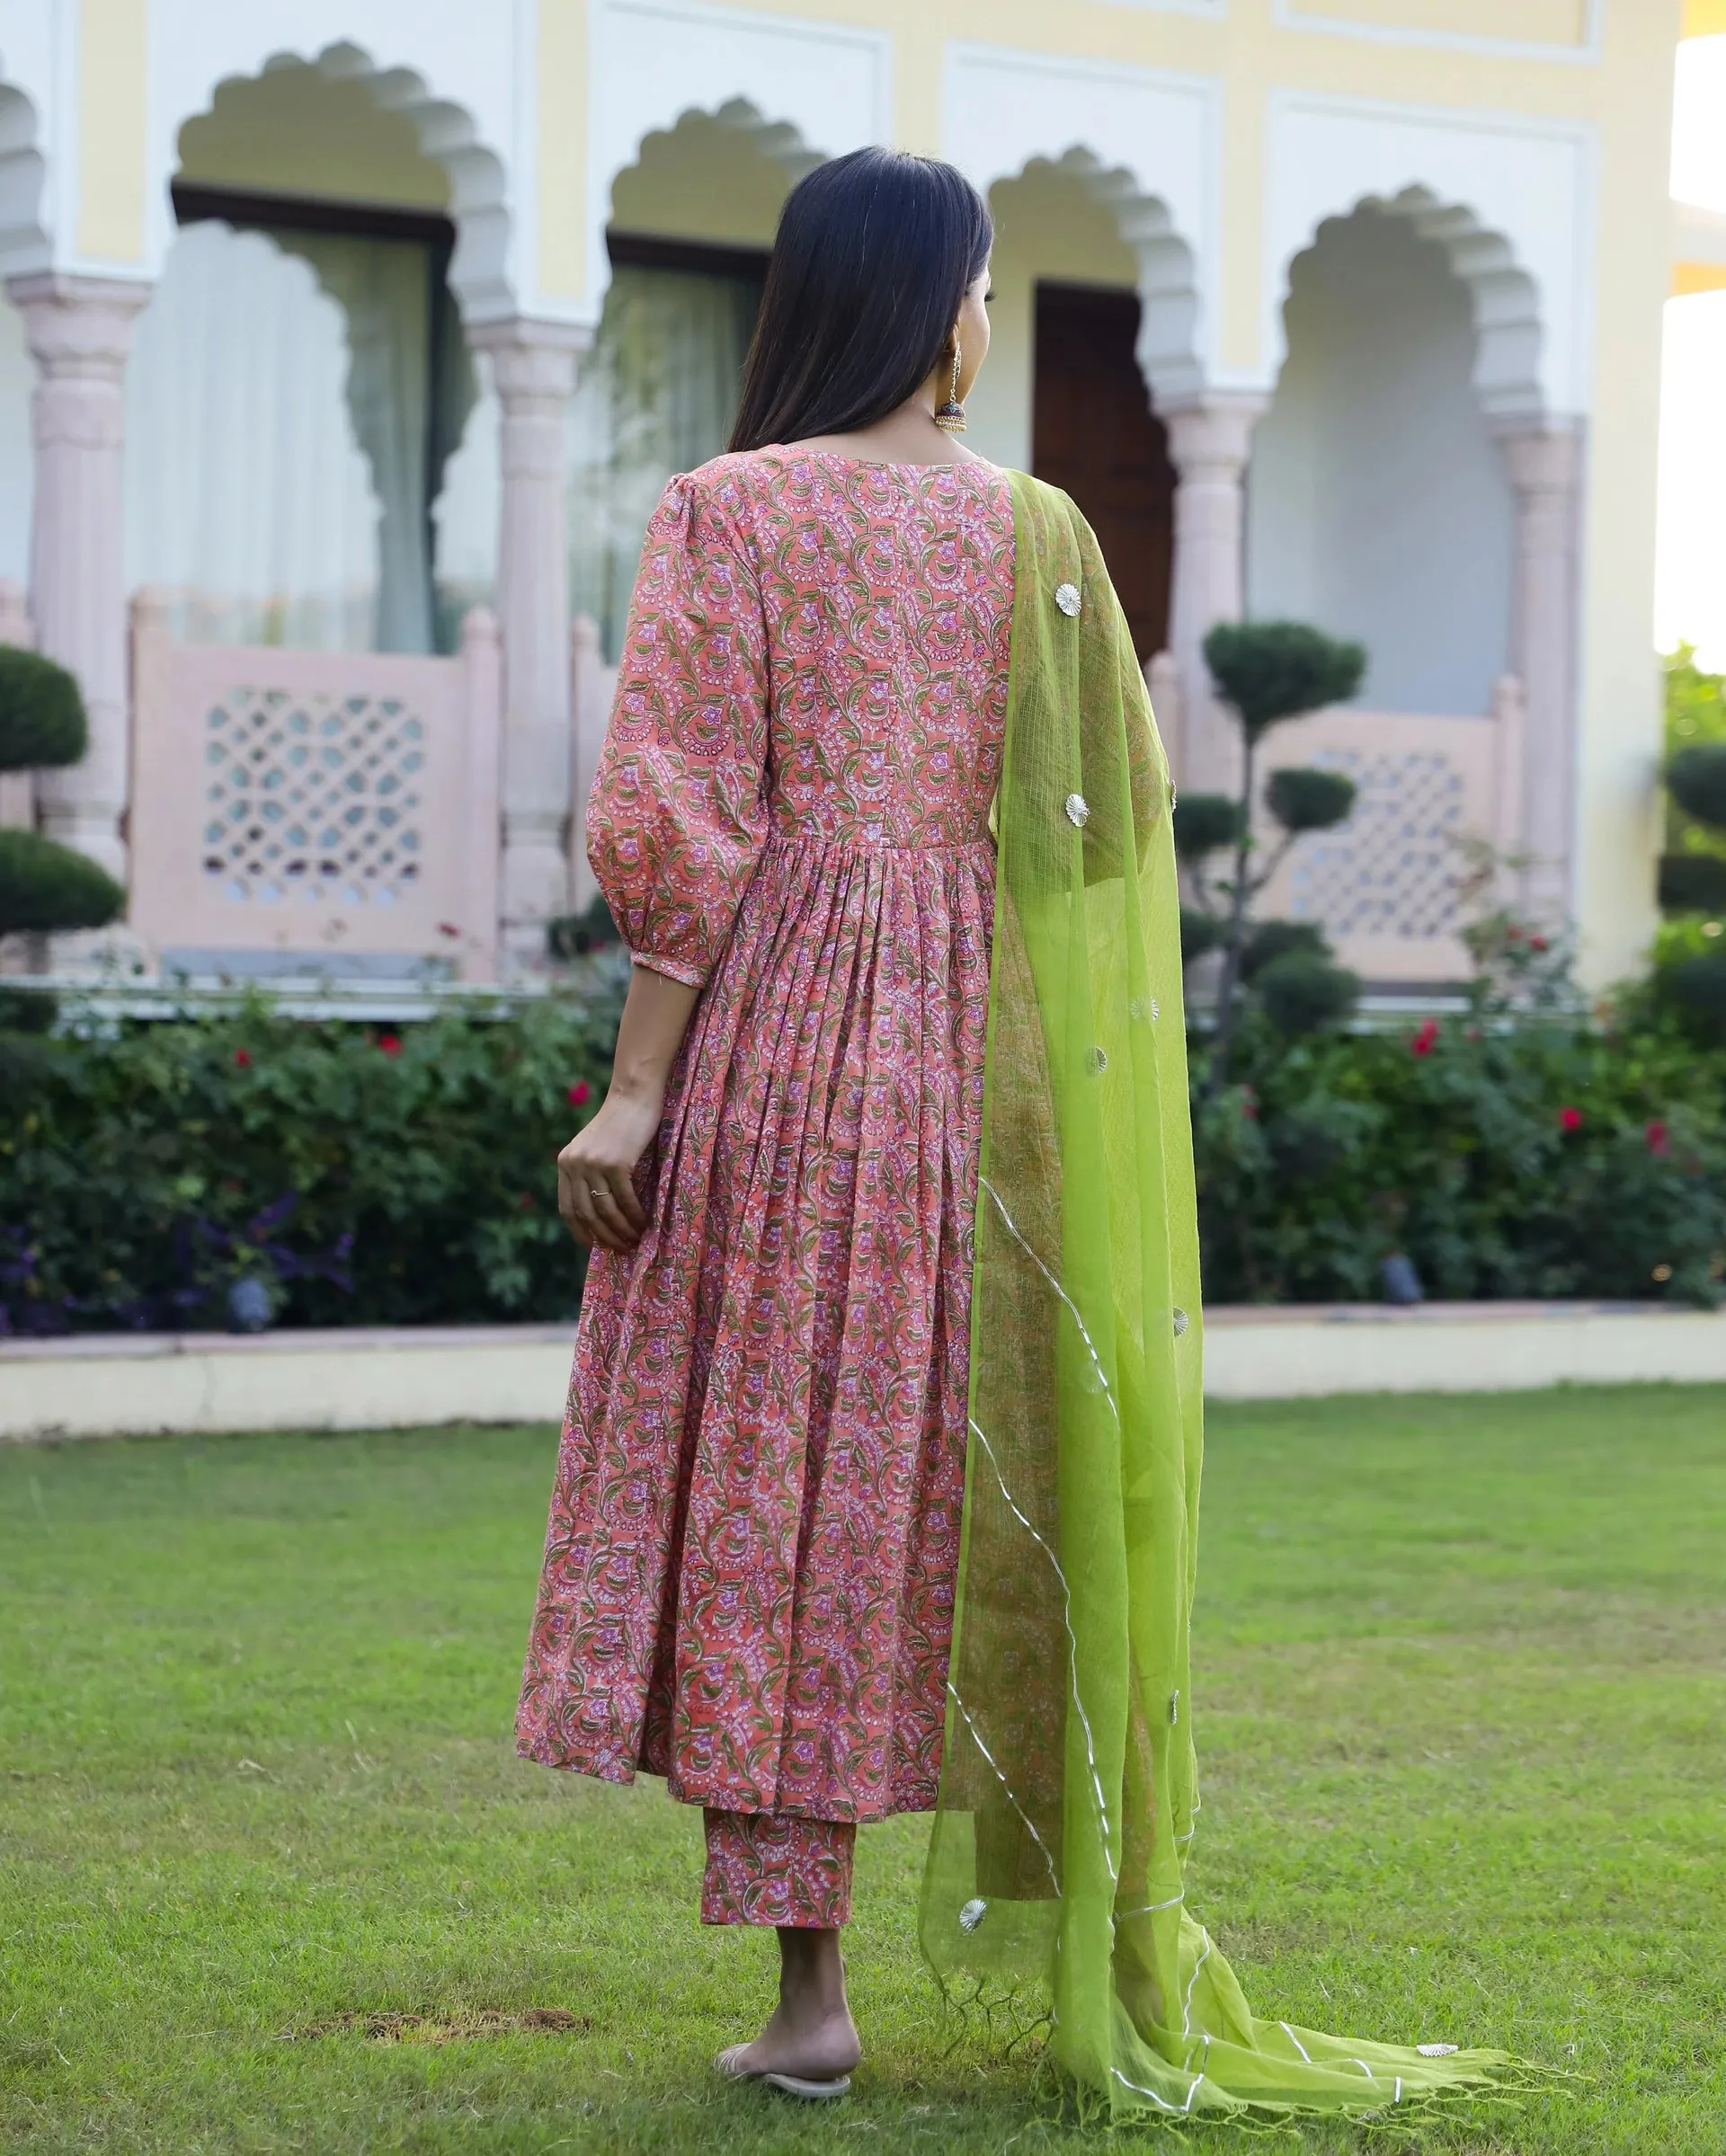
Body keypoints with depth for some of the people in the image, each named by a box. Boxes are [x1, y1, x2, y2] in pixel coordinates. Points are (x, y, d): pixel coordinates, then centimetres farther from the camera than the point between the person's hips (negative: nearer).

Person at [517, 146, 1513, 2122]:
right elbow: (1112, 828, 5)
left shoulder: (727, 512, -4)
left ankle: (805, 1990, 0)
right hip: (979, 1051, 3)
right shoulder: (1037, 532, 4)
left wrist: (637, 1082, -7)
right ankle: (1091, 1954, 18)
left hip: (775, 1025, -3)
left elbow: (685, 828, -10)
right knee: (978, 1479, 12)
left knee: (771, 1464, 1)